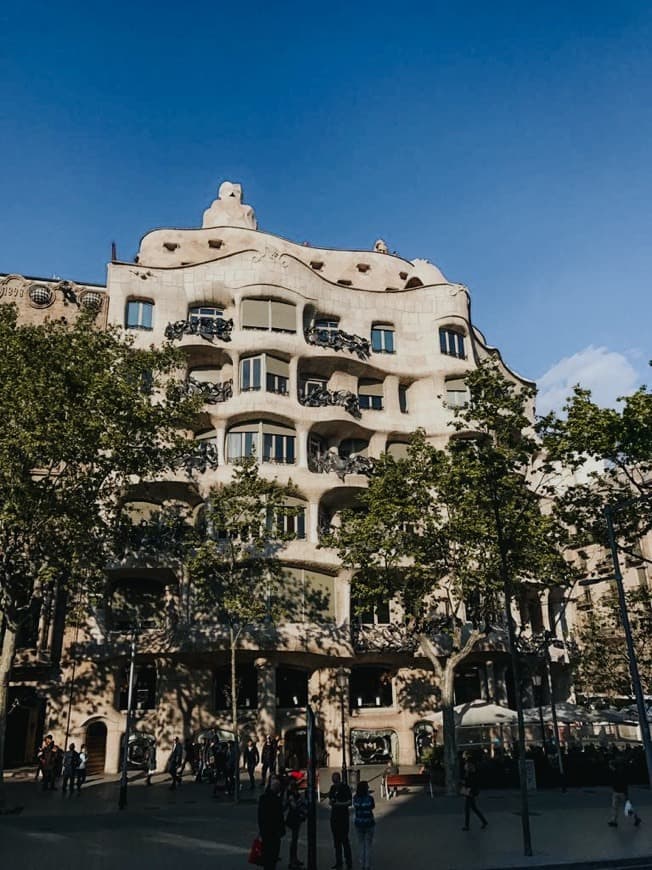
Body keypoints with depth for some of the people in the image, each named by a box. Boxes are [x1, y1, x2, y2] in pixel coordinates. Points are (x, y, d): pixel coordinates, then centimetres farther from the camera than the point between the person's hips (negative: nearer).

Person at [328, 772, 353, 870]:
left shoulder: (345, 787, -9)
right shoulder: (332, 787, 9)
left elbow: (350, 802, -11)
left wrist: (339, 803, -23)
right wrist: (330, 802, -4)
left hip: (343, 815, -6)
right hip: (334, 815, 6)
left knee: (344, 839, -7)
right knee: (336, 839, 9)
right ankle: (338, 862, 17)